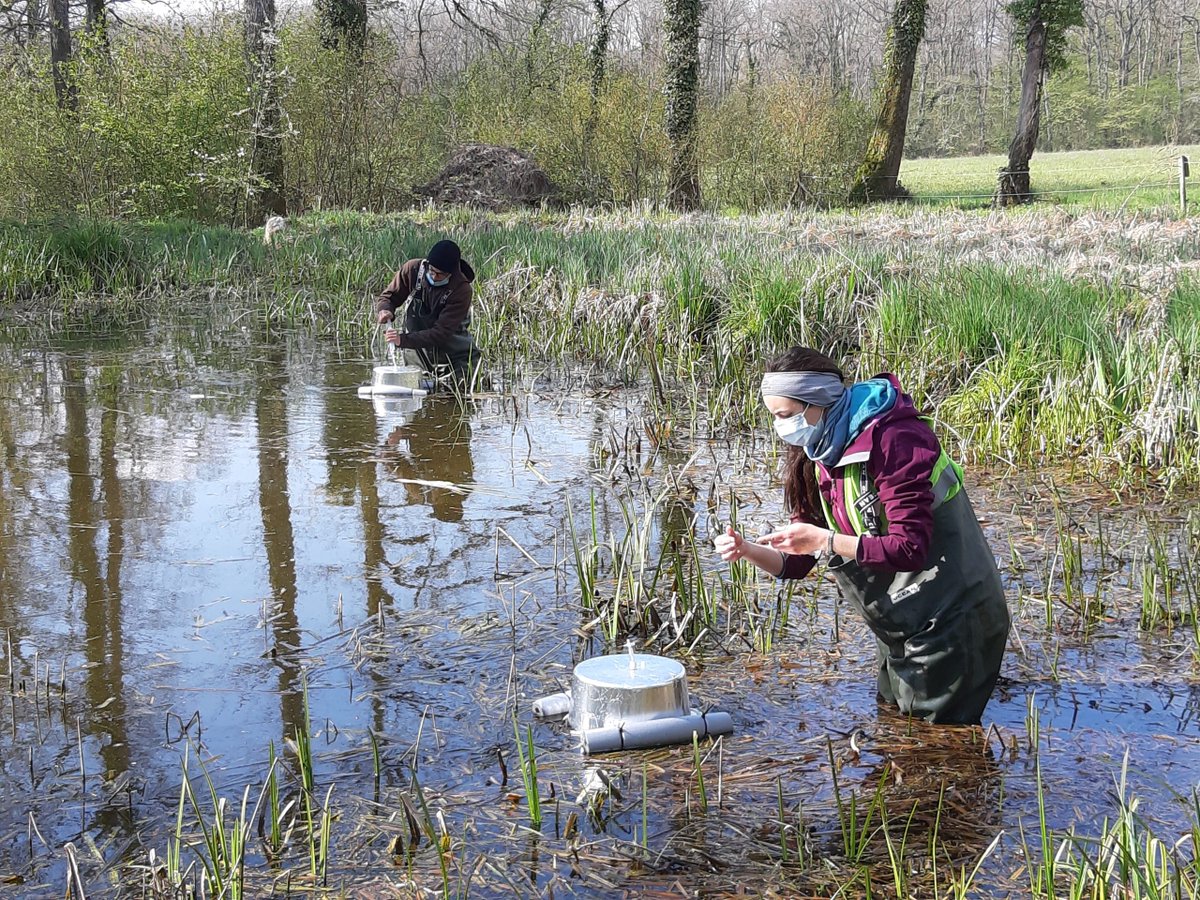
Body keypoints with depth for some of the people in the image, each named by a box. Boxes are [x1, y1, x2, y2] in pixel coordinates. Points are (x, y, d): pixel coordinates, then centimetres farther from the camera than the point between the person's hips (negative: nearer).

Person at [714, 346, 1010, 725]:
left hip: (952, 620, -9)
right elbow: (798, 562, 5)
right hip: (901, 629, 9)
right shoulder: (817, 457, 4)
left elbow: (910, 548, -27)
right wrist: (748, 550, -14)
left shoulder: (892, 441, -23)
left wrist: (826, 540, -29)